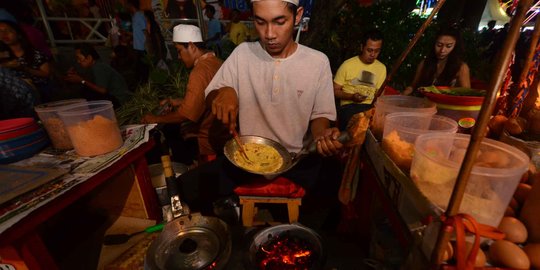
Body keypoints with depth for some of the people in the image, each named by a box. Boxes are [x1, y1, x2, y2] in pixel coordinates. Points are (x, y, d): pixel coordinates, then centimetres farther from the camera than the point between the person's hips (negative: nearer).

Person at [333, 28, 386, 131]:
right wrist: (352, 97, -14)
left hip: (370, 107, 4)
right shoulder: (347, 65, -2)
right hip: (348, 106, -3)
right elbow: (335, 90, 2)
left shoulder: (382, 68, 12)